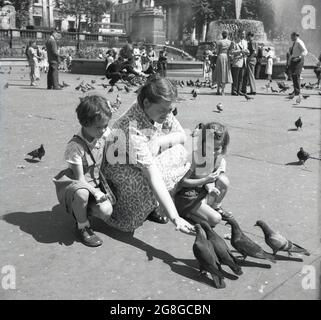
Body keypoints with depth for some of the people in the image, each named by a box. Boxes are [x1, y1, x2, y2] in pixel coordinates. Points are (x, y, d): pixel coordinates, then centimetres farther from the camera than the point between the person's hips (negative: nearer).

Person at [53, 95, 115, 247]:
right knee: (81, 194, -41)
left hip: (96, 182, 5)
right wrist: (96, 193, -31)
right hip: (75, 183, -5)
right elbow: (80, 178, -21)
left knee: (106, 212, -20)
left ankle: (80, 208, 15)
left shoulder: (105, 135, -9)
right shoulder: (75, 146, -25)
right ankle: (83, 227, -11)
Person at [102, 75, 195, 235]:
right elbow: (153, 177, -40)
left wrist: (159, 142, -25)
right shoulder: (133, 129, -36)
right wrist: (175, 218, -42)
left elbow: (182, 136, -2)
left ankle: (154, 207, -5)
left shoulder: (159, 112, -13)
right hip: (121, 172, -7)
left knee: (180, 151, -13)